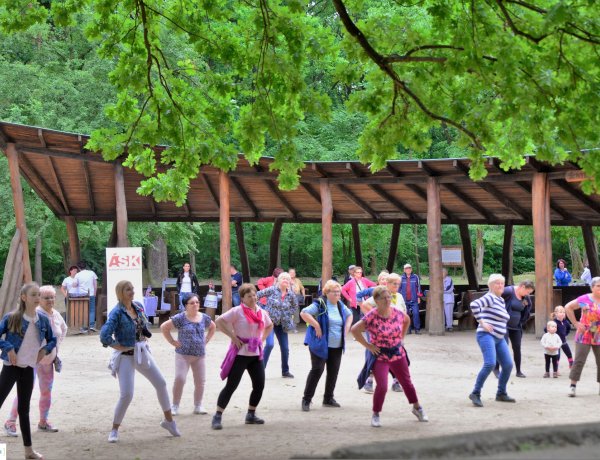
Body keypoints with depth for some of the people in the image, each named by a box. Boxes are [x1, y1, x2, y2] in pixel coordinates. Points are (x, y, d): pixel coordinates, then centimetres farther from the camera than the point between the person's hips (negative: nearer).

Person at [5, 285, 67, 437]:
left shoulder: (56, 315, 5)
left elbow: (63, 330, 25)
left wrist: (56, 346, 16)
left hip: (48, 360, 7)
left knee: (47, 391, 13)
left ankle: (43, 422, 27)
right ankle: (11, 422, -1)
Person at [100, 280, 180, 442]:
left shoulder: (138, 307, 3)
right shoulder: (117, 312, -18)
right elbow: (104, 336, -27)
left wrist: (144, 338, 8)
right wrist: (120, 347, -17)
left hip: (142, 353, 7)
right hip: (126, 356, -7)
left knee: (161, 383, 10)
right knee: (126, 395, -11)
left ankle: (168, 420, 26)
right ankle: (114, 430, 6)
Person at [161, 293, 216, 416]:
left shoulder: (204, 318, 6)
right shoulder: (181, 318, -8)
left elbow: (212, 327, 26)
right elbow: (164, 327, -5)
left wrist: (206, 340, 13)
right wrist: (173, 342, -6)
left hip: (199, 355, 4)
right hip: (183, 354, -4)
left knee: (200, 381, 6)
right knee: (179, 379, -12)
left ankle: (198, 406, 20)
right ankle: (175, 406, 0)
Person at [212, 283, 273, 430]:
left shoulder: (262, 312, 8)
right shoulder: (237, 311, -11)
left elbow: (269, 326, 27)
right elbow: (219, 321, -16)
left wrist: (262, 339, 12)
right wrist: (233, 336, -17)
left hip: (256, 354, 6)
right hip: (240, 353, -6)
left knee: (259, 385, 6)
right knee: (231, 385, -8)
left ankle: (251, 415, 22)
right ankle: (217, 416, -5)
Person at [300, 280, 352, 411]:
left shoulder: (340, 305, 10)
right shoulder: (320, 304, -12)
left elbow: (349, 315, 30)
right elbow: (304, 313, -22)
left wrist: (346, 328, 14)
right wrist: (316, 326, -22)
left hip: (337, 346, 7)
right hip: (321, 345, -7)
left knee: (333, 372, 8)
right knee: (317, 370, -9)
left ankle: (328, 398, 21)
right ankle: (306, 399, -2)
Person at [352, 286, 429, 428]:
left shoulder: (397, 313, -5)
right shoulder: (372, 317, -21)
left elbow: (407, 320, 17)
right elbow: (355, 330, -24)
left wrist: (401, 337, 10)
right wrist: (367, 345, -18)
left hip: (398, 354, 5)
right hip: (380, 356, -5)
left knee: (407, 383, 16)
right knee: (382, 386, -15)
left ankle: (417, 408, 36)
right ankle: (375, 415, 5)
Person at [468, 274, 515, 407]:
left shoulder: (501, 300, 18)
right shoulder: (490, 298, -9)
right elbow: (474, 305, -27)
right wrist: (482, 323, -23)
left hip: (499, 339, 9)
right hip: (487, 336, -9)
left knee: (508, 365, 4)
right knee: (490, 364, -24)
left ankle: (501, 394, 19)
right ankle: (475, 393, -15)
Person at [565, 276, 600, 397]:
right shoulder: (585, 299, -9)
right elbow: (568, 307, -1)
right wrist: (575, 323, -5)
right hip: (584, 336, -3)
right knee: (579, 361, -4)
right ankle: (573, 386, 3)